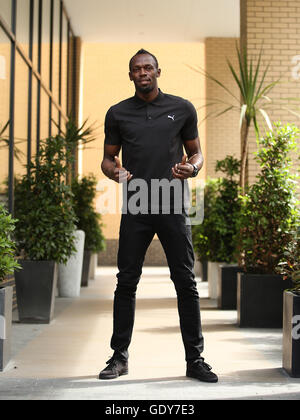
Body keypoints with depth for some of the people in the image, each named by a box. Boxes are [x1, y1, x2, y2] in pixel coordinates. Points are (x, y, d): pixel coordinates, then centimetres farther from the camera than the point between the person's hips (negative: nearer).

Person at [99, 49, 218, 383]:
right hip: (135, 208, 1)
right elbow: (108, 158, 14)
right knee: (126, 282, 3)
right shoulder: (118, 114, 10)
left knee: (186, 282, 0)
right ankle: (119, 356, 14)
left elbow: (196, 153, 14)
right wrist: (115, 172, -10)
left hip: (173, 207, 0)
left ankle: (195, 359, 9)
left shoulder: (182, 109, 8)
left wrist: (192, 168, -9)